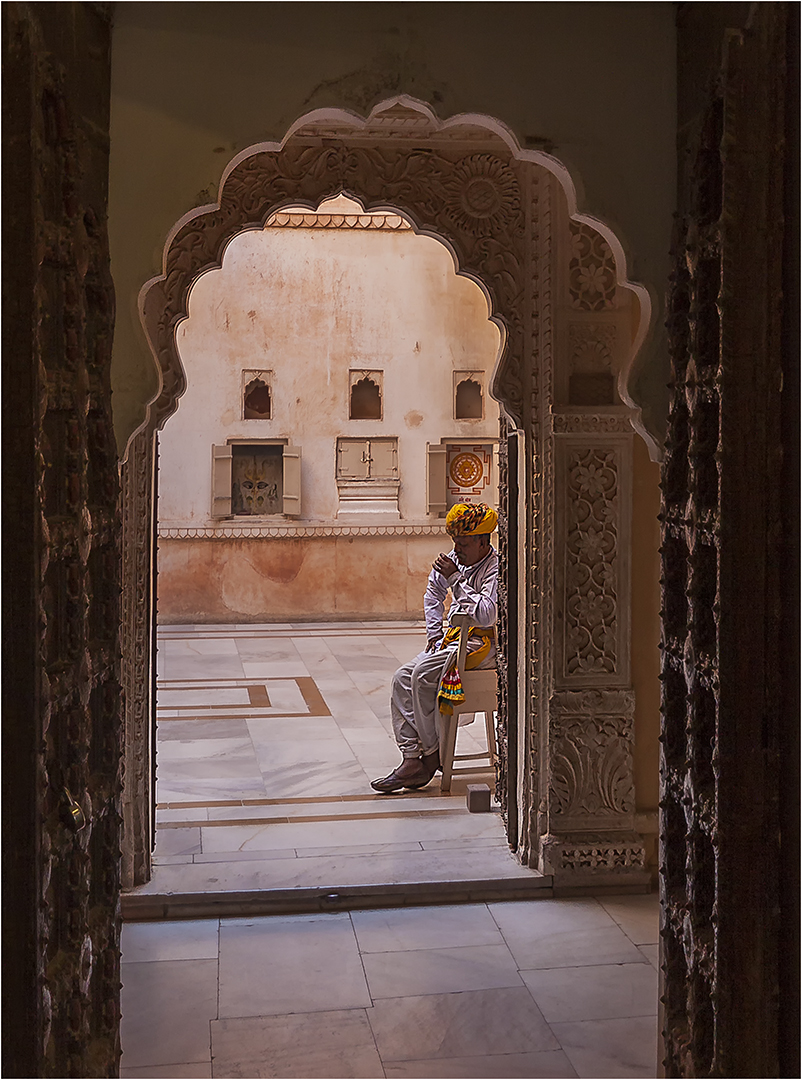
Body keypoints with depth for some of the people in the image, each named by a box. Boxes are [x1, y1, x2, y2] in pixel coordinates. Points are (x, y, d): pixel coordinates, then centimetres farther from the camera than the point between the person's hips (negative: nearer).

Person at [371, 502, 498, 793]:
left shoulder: (497, 568, -16)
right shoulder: (456, 561, 10)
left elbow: (487, 615, -29)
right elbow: (433, 597, 26)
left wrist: (456, 579, -26)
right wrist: (435, 635, 13)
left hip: (482, 642, -8)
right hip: (453, 636, 9)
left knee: (423, 674, -26)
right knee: (402, 679, -9)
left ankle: (432, 754, -12)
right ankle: (412, 760, -12)